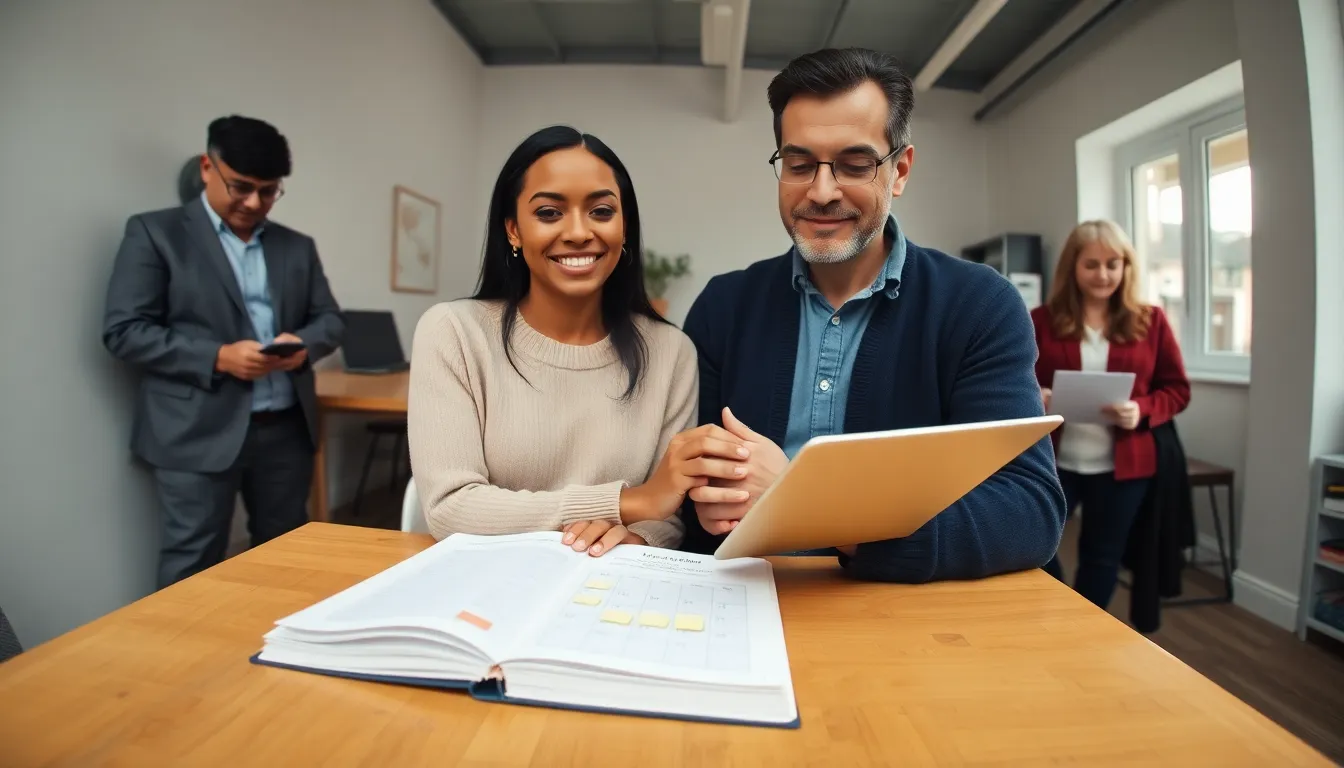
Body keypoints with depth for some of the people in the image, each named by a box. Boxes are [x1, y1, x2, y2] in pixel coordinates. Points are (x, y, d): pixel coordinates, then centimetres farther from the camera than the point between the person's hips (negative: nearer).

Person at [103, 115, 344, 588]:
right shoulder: (156, 233, 1)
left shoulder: (297, 246, 13)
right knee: (193, 570, 4)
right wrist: (218, 357, -18)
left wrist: (304, 344, -11)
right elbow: (123, 331, -5)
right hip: (198, 434, -4)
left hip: (286, 429, 4)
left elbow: (330, 319, 12)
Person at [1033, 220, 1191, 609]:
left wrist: (1142, 410, -15)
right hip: (1052, 461, -1)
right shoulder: (1041, 320, 0)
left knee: (1102, 559, 12)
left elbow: (1177, 389, 6)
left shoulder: (1150, 321, 3)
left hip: (1121, 466, 1)